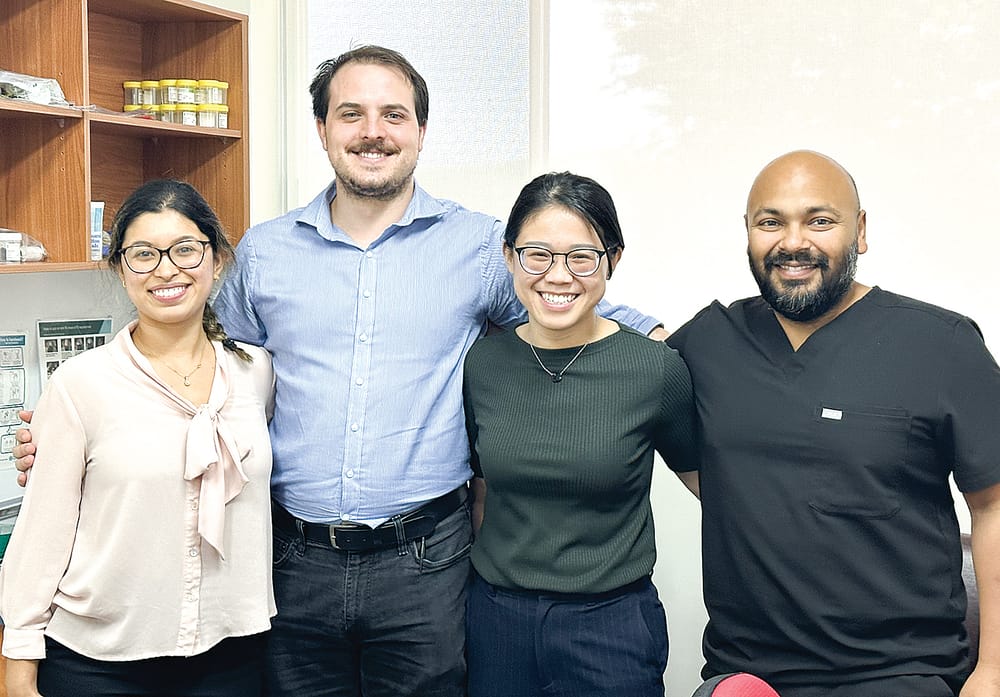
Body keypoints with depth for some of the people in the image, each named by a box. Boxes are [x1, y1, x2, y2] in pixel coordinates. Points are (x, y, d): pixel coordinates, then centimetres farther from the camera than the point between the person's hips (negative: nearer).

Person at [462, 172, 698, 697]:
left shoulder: (657, 369, -11)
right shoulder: (482, 362, -3)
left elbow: (705, 477, 4)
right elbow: (482, 491, 9)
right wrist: (491, 582, 9)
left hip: (611, 626, -2)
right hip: (495, 620, 3)